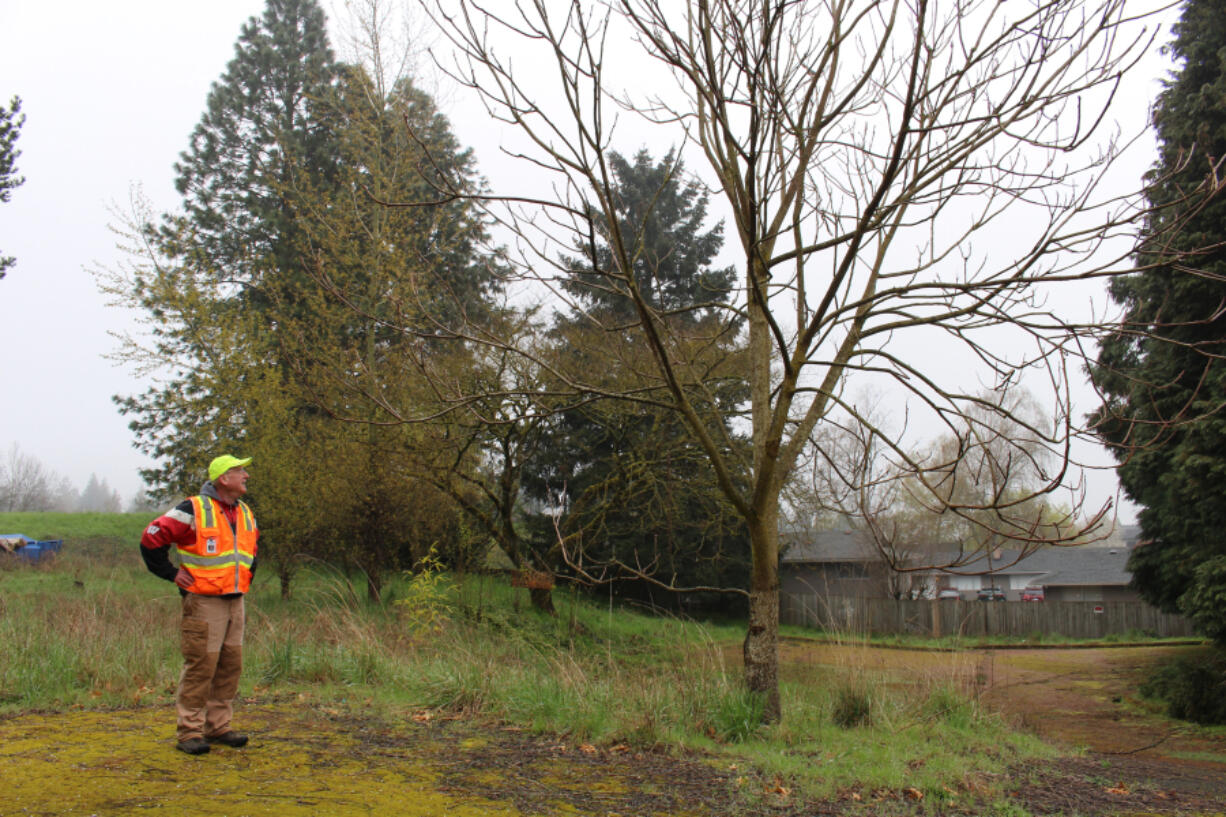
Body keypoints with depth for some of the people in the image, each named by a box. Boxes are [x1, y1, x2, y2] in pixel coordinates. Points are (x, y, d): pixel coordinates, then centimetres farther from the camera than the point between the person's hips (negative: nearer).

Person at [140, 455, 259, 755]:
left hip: (235, 603, 7)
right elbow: (151, 539, -9)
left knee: (230, 666, 10)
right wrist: (172, 574, -8)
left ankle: (218, 727, 20)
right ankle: (189, 732, 5)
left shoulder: (246, 514, 13)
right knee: (200, 666, -5)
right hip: (203, 603, -7)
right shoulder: (193, 510, -11)